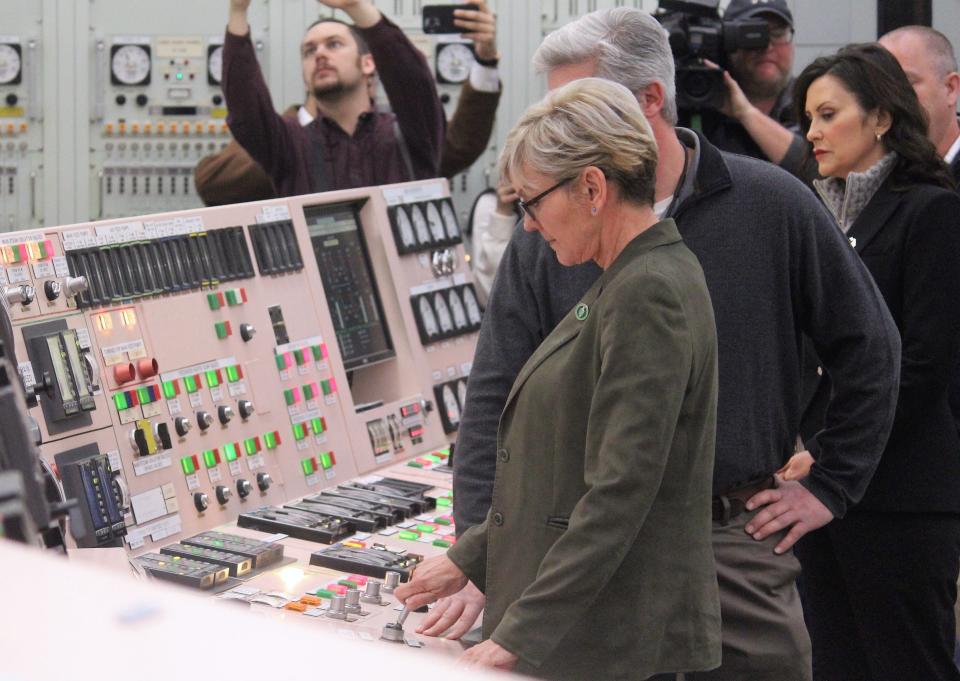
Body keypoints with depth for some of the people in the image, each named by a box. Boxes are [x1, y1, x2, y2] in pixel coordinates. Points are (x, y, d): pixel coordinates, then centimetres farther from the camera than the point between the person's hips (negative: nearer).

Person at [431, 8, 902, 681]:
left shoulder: (772, 206, -3)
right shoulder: (545, 233, -1)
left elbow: (869, 347, 7)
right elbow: (495, 399, -3)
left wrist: (830, 487, 6)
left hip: (737, 541, 0)